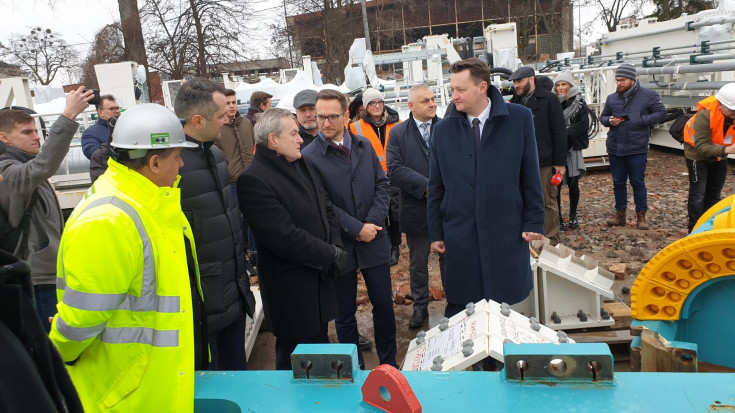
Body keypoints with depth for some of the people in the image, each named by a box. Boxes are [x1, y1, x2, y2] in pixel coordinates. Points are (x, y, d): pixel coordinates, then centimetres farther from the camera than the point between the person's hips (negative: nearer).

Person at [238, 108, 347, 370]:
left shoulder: (301, 166, 9)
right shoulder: (253, 179, -20)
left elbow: (326, 211, 13)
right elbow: (285, 236, -25)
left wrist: (335, 247, -4)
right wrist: (331, 255, -15)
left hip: (320, 278, 8)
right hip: (291, 287, -8)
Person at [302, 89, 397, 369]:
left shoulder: (364, 146, 5)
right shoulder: (309, 156, -10)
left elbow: (382, 186, 5)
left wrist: (373, 222, -10)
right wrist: (356, 229, -15)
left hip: (374, 241, 4)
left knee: (384, 306, 12)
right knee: (345, 314, 12)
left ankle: (389, 363, 31)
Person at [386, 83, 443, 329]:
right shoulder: (398, 134, -2)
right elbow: (395, 169, -12)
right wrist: (427, 186, -20)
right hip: (417, 211, 0)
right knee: (418, 264, 14)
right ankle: (420, 307, 31)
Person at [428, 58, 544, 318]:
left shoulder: (519, 118, -3)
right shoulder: (443, 129, 2)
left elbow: (530, 175, 0)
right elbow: (435, 187, 5)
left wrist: (533, 222, -2)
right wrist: (435, 233, 5)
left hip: (506, 232, -1)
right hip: (459, 235, 1)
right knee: (458, 308, 9)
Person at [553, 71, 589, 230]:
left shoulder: (579, 103, 4)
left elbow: (584, 125, -7)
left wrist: (565, 133, -15)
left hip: (572, 149, 0)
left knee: (573, 183, 4)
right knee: (556, 184, -3)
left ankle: (573, 216, 19)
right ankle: (558, 218, 7)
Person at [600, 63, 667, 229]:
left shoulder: (648, 96, -2)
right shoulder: (612, 98, 9)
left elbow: (661, 113, -1)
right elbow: (602, 116, 18)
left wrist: (641, 120, -15)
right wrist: (609, 121, -6)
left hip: (637, 149, -4)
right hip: (615, 148, 4)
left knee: (638, 183, 3)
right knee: (618, 183, 12)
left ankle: (641, 216, 15)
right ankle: (620, 214, 24)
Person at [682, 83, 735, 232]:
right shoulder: (705, 115, -34)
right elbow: (702, 148, -37)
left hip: (719, 155, 6)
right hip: (698, 154, -6)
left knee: (715, 193, 12)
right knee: (698, 194, -6)